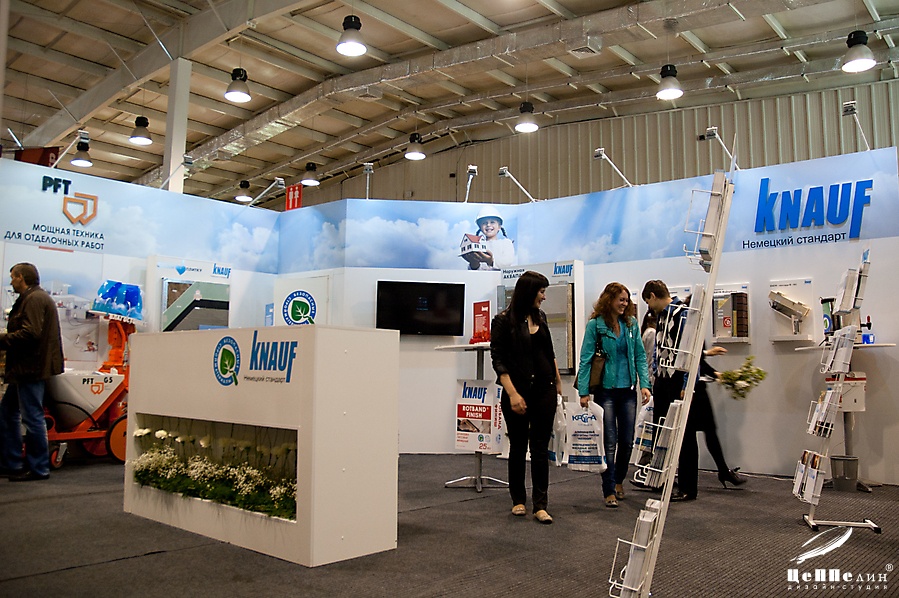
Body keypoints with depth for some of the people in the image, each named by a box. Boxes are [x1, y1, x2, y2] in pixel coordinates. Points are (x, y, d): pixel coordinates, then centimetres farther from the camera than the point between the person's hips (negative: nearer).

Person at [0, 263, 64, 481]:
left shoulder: (34, 299, -14)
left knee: (32, 417, -4)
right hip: (25, 368, 11)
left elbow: (30, 333, -24)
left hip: (31, 368, -11)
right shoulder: (30, 298, 21)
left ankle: (39, 468, 4)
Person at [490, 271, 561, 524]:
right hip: (518, 393, -4)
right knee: (518, 447, 9)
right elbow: (498, 360, -10)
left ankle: (540, 505, 6)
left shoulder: (540, 316, 10)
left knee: (540, 448, 2)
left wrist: (558, 381, 21)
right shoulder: (503, 320, -7)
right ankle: (518, 500, 24)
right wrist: (512, 394, -17)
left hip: (544, 391, 4)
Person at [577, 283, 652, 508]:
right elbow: (586, 359, -6)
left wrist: (644, 384, -3)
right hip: (606, 390, -4)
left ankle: (618, 480, 33)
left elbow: (640, 355, 8)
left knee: (627, 440, 10)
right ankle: (609, 492, 5)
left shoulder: (631, 324, 6)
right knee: (610, 442, -3)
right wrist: (584, 392, -11)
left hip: (628, 390, 4)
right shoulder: (595, 325, -5)